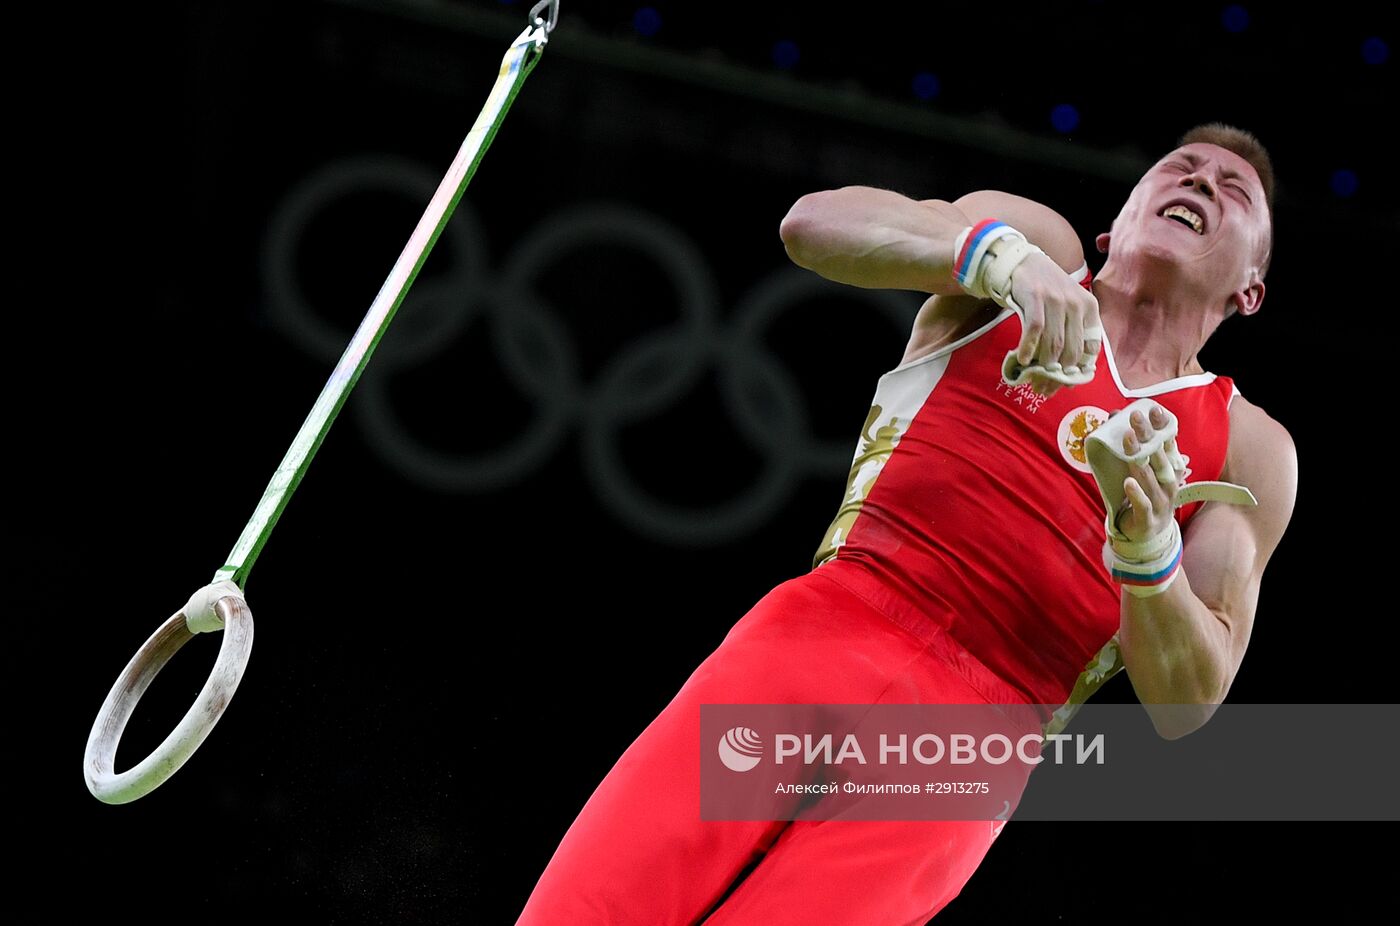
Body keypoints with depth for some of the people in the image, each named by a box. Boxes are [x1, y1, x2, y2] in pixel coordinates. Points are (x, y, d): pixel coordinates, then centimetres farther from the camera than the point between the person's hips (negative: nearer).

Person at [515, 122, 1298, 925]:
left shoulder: (1250, 448, 16)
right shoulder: (1042, 245, 17)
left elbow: (1186, 706, 6)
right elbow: (813, 221, -2)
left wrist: (1148, 553, -13)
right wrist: (1002, 255, -19)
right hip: (825, 633, 0)